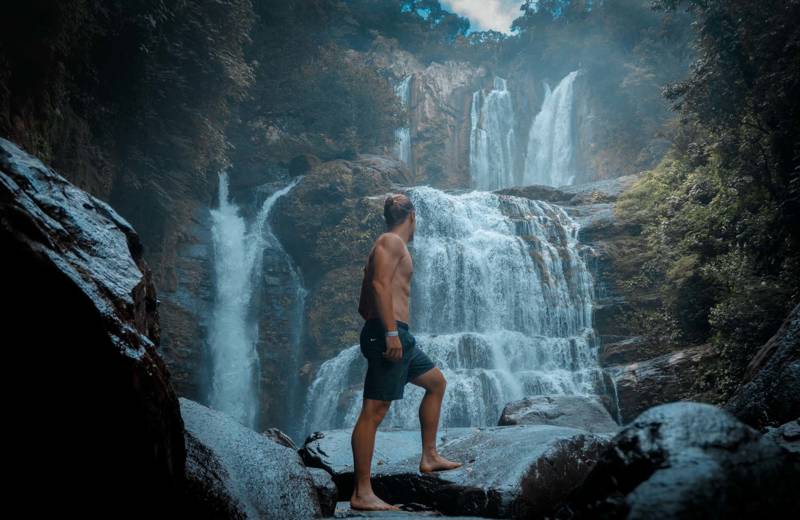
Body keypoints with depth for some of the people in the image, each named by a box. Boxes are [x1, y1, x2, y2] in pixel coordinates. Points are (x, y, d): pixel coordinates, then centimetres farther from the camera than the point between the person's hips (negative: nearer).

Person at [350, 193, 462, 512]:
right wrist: (391, 332, -26)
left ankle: (429, 456, 25)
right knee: (373, 412, -11)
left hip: (396, 336, 11)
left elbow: (363, 305, 25)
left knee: (436, 382, 22)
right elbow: (380, 284, -21)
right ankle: (361, 494, -9)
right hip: (388, 333, -11)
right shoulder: (392, 241, -4)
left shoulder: (389, 245, 24)